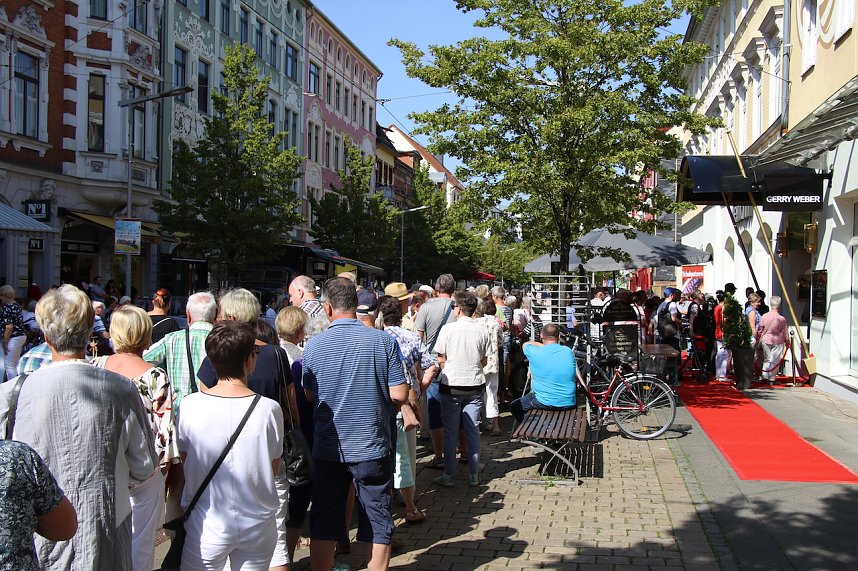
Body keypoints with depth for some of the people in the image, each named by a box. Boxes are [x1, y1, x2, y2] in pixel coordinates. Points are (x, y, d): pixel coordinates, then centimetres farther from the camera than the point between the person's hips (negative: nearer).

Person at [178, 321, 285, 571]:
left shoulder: (190, 405, -13)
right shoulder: (269, 409, -14)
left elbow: (185, 462, 1)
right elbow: (274, 469, -2)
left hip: (206, 525, 0)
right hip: (258, 523, 0)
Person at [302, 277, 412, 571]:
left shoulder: (314, 344, -7)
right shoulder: (383, 341, -10)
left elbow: (309, 395, 5)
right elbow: (399, 395, -10)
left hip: (327, 448, 1)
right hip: (372, 447, -1)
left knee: (323, 523, 14)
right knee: (377, 523, 12)